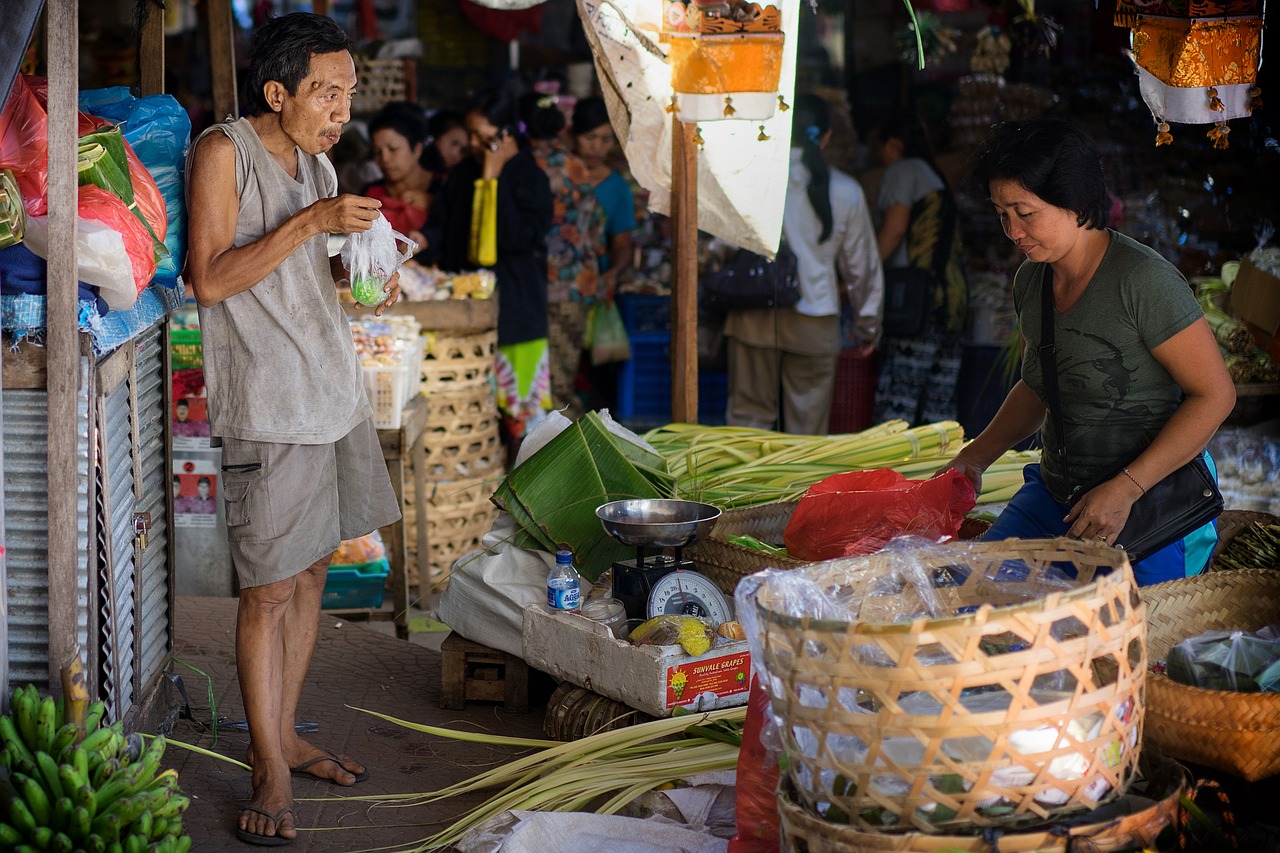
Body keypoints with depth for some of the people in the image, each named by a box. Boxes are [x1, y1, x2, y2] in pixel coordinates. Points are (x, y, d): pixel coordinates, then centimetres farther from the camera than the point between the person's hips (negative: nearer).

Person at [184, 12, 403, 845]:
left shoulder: (319, 166, 12)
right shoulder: (222, 152, -10)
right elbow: (212, 279, -17)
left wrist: (358, 268, 2)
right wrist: (310, 223, -21)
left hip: (336, 391, 8)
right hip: (267, 407, -8)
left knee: (312, 570, 13)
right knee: (270, 587, -5)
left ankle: (284, 734, 26)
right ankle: (271, 772, 3)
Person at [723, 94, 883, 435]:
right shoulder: (846, 191, 2)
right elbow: (861, 264, 9)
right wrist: (869, 321, 20)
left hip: (753, 316, 0)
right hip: (814, 321, 0)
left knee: (748, 414, 7)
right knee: (807, 425, 6)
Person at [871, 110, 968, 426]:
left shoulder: (903, 171, 2)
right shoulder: (936, 178, 26)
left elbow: (894, 228, -10)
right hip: (952, 297, 8)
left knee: (897, 399, -13)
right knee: (940, 402, 6)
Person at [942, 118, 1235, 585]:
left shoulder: (1143, 280, -18)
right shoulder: (1030, 281, 5)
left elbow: (1215, 395, -16)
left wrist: (1124, 489, -20)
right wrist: (977, 456, 7)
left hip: (1152, 504, -7)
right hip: (1055, 491, 7)